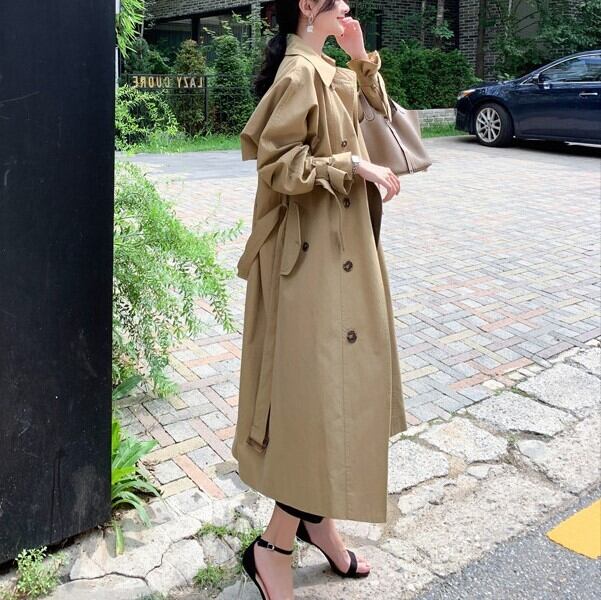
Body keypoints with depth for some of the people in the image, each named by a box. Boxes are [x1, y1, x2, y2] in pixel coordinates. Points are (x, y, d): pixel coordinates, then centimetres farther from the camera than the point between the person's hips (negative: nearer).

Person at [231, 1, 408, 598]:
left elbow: (372, 118, 25)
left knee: (343, 382, 15)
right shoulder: (298, 73, -15)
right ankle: (273, 547, 10)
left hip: (343, 249, 10)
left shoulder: (328, 71, 14)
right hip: (313, 257, -10)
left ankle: (317, 517, 31)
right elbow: (278, 164, -21)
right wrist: (352, 166, -18)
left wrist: (362, 59, 12)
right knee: (321, 390, -6)